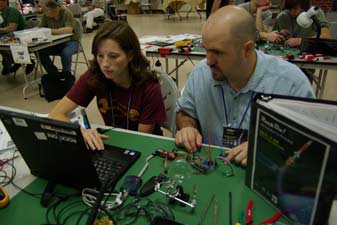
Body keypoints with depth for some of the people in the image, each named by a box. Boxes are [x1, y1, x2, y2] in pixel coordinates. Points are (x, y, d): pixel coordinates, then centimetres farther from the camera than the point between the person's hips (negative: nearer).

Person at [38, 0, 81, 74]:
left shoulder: (66, 13, -19)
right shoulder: (46, 15, -2)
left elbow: (69, 29, -34)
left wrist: (51, 31, -39)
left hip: (71, 41, -5)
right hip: (56, 42, 6)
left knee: (65, 53, -35)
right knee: (41, 51, -16)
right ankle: (54, 74, 1)